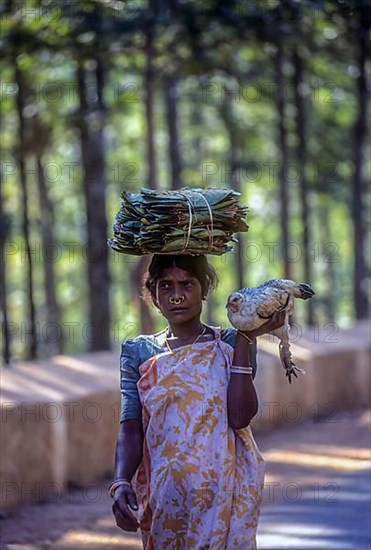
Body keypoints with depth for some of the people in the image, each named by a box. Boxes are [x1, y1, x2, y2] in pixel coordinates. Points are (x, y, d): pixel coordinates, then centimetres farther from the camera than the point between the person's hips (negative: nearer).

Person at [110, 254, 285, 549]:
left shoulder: (230, 344, 2)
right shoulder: (138, 351, 6)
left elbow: (240, 417, -13)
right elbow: (130, 427, -3)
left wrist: (245, 339, -12)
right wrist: (121, 483, -21)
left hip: (223, 491, -1)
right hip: (163, 496, 1)